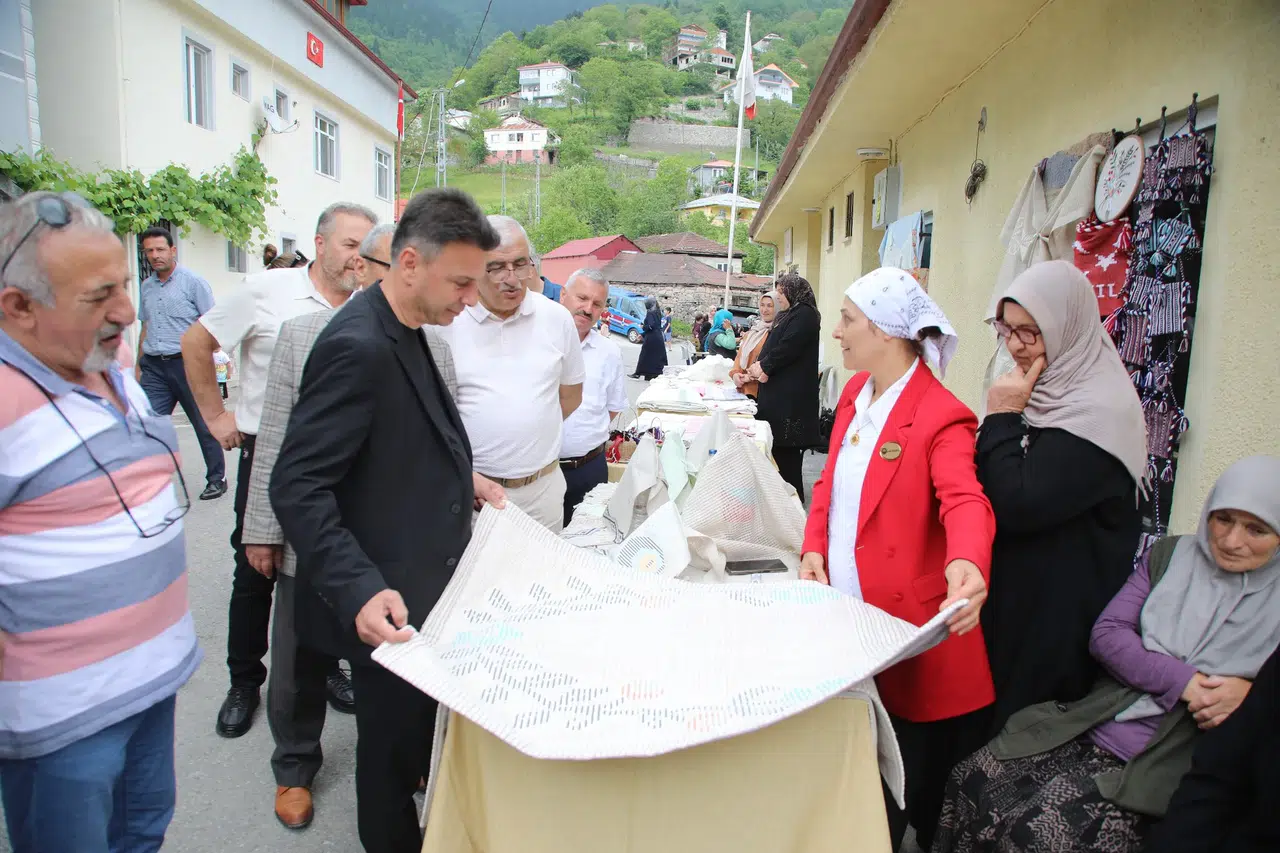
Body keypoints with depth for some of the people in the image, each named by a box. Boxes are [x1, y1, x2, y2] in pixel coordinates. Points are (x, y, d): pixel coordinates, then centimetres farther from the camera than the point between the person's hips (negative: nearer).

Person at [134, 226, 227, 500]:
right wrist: (139, 365, 16)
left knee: (204, 425, 4)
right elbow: (145, 327, 21)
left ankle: (216, 479, 16)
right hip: (154, 366, 5)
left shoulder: (193, 282, -3)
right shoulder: (146, 287, 15)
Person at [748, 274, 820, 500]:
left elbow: (787, 348, -20)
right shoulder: (788, 316, 22)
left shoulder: (804, 315, -9)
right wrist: (759, 368, -2)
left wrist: (763, 367, -9)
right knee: (777, 445, 11)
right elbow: (772, 347, 17)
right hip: (778, 393, 10)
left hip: (791, 396, -10)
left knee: (786, 450, -6)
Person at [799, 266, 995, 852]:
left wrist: (967, 565, -51)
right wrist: (813, 550, -2)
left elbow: (964, 499, -31)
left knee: (898, 784, 11)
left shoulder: (941, 417, -17)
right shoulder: (855, 393, 7)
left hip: (903, 638, -6)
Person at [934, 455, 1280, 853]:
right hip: (1089, 727, 4)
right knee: (971, 781, -15)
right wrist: (1179, 679, -13)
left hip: (1161, 766, -3)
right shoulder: (1171, 555, 9)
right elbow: (1105, 634, 2)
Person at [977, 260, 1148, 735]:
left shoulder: (1099, 409, -21)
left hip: (1059, 607, -8)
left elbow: (1017, 506, -26)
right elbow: (990, 486, 15)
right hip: (1012, 589, 8)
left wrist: (1002, 417, -19)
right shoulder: (1041, 392, 6)